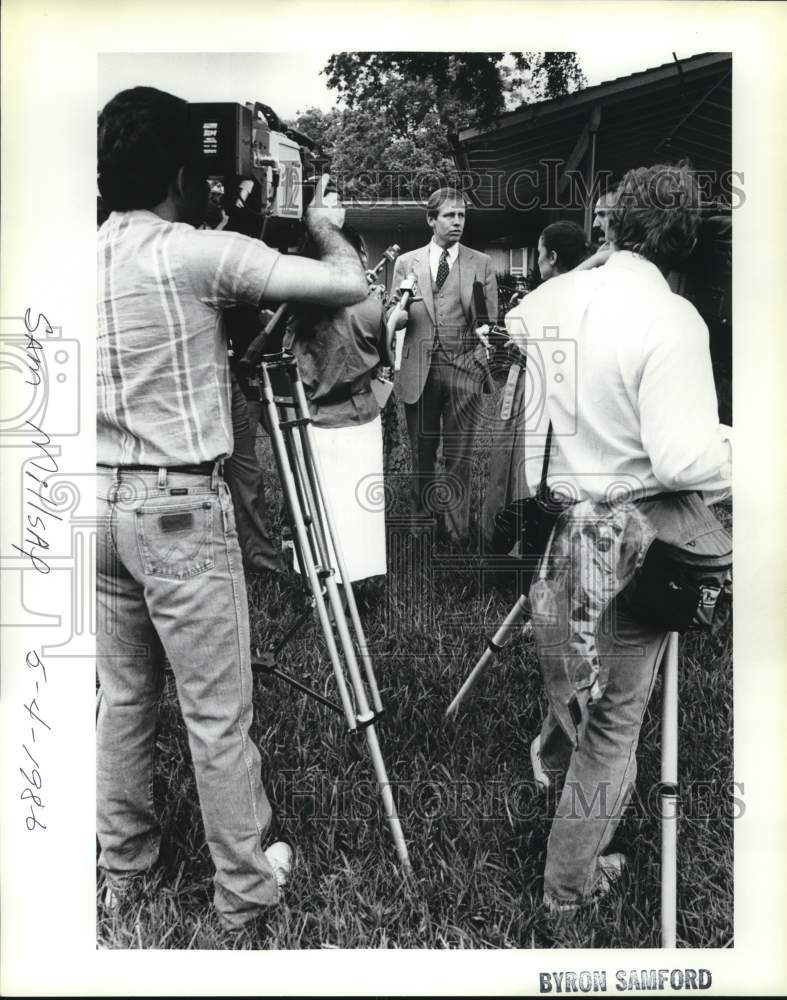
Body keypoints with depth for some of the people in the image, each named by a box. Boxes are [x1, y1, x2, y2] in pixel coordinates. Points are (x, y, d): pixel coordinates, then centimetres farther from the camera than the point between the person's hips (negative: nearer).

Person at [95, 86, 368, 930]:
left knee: (122, 696, 18)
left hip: (105, 500, 8)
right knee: (217, 712, 4)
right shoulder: (194, 254, -14)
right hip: (178, 507, -7)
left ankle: (122, 864, 30)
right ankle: (244, 886, 17)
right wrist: (325, 229, 5)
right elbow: (349, 287, -14)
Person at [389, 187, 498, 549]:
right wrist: (401, 313, -14)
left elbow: (492, 322, 3)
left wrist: (484, 361, -16)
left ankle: (458, 533, 7)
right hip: (419, 370, 1)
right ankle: (421, 516, 27)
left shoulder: (481, 264, 6)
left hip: (465, 369, -1)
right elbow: (394, 319, 10)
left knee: (459, 457, -1)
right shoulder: (407, 263, 10)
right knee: (421, 452, 10)